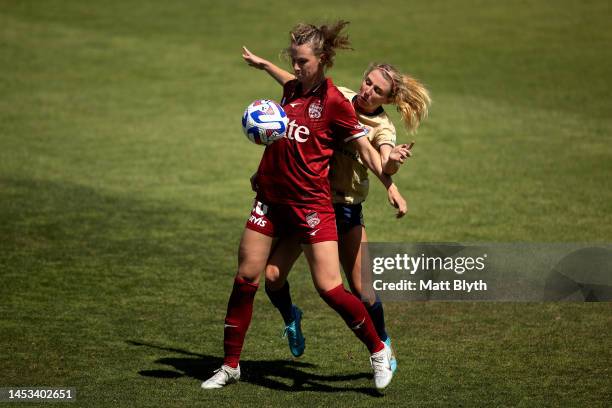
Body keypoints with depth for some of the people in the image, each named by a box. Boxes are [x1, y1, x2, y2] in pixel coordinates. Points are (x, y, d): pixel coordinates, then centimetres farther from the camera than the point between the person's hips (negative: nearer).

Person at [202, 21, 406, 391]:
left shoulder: (334, 102, -10)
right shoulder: (291, 89, 8)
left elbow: (364, 147, -6)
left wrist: (390, 186, -11)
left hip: (311, 203, -6)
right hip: (271, 197, 6)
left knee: (329, 288, -11)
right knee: (246, 280, 4)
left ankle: (379, 351, 9)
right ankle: (230, 365, 15)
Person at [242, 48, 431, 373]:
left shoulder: (381, 127, -9)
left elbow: (385, 166, -29)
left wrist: (393, 160, -52)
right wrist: (264, 64, 26)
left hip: (345, 208, -3)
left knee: (360, 288, -5)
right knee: (272, 276, -7)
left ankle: (382, 344, 24)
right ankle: (291, 319, 27)